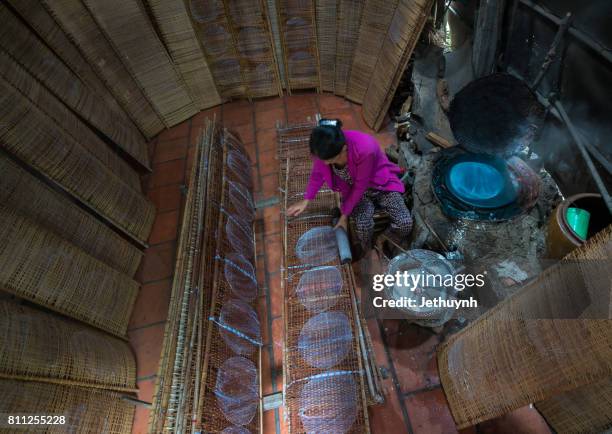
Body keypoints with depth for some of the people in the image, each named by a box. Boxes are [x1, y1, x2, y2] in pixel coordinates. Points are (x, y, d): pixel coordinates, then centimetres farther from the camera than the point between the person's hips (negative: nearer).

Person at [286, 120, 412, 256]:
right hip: (354, 189, 2)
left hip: (381, 183, -2)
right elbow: (317, 173, -1)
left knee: (405, 223, -20)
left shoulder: (364, 149, -37)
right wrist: (306, 200, 1)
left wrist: (345, 214, -17)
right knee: (362, 225, -27)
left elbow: (361, 186, -24)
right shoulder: (323, 150, -24)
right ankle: (364, 249, 8)